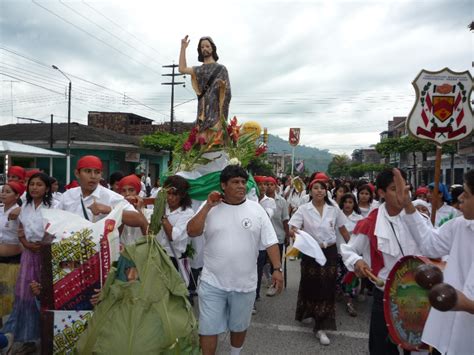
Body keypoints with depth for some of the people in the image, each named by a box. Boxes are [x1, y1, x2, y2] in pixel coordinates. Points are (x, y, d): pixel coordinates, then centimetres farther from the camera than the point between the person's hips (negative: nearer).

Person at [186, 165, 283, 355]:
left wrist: (277, 269, -11)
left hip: (245, 283, 1)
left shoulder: (256, 209, -3)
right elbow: (192, 232, -12)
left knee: (239, 325, 21)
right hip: (212, 282, -1)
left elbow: (271, 242, -3)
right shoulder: (210, 207, -3)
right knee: (208, 328, 6)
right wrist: (208, 206, -16)